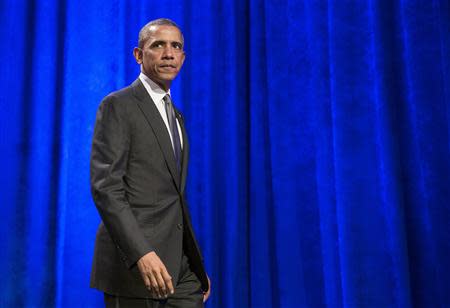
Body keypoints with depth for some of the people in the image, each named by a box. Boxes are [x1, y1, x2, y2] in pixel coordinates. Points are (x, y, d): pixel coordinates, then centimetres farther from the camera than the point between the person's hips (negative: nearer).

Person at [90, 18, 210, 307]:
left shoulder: (175, 115, 18)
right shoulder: (118, 106, -6)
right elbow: (105, 187, -16)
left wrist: (197, 266, 17)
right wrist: (142, 254, -25)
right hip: (135, 264, -7)